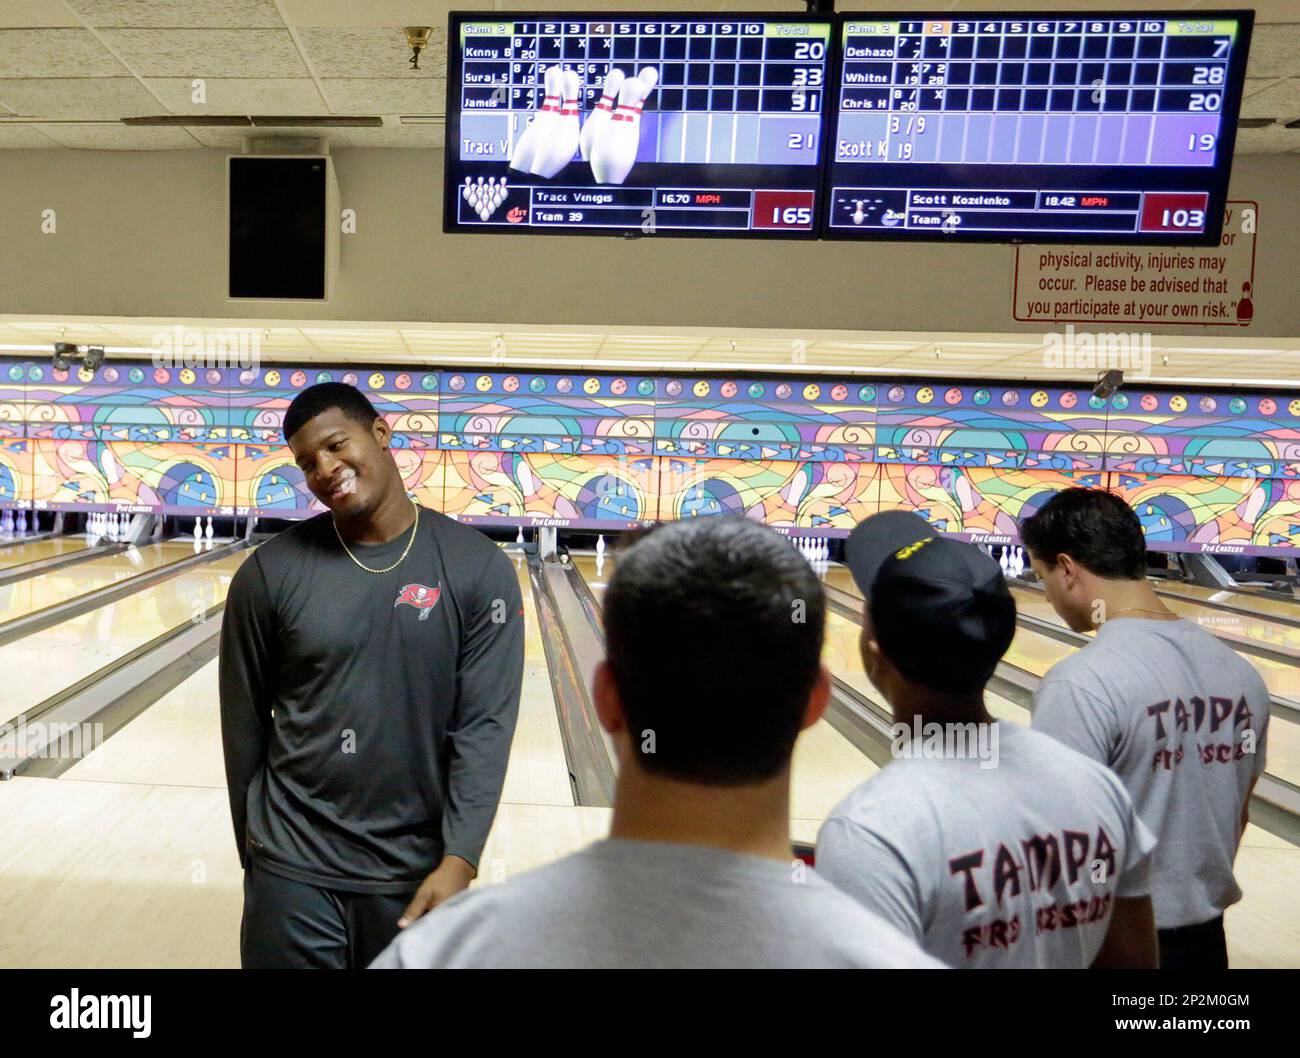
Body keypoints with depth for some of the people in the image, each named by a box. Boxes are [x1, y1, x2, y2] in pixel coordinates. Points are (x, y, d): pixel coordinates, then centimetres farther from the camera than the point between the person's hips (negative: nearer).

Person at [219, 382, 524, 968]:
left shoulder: (479, 570, -9)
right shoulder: (270, 573, -7)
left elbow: (485, 725, -10)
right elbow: (244, 722, 3)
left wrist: (459, 861, -16)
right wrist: (253, 848, 10)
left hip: (417, 871, 0)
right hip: (294, 868, 1)